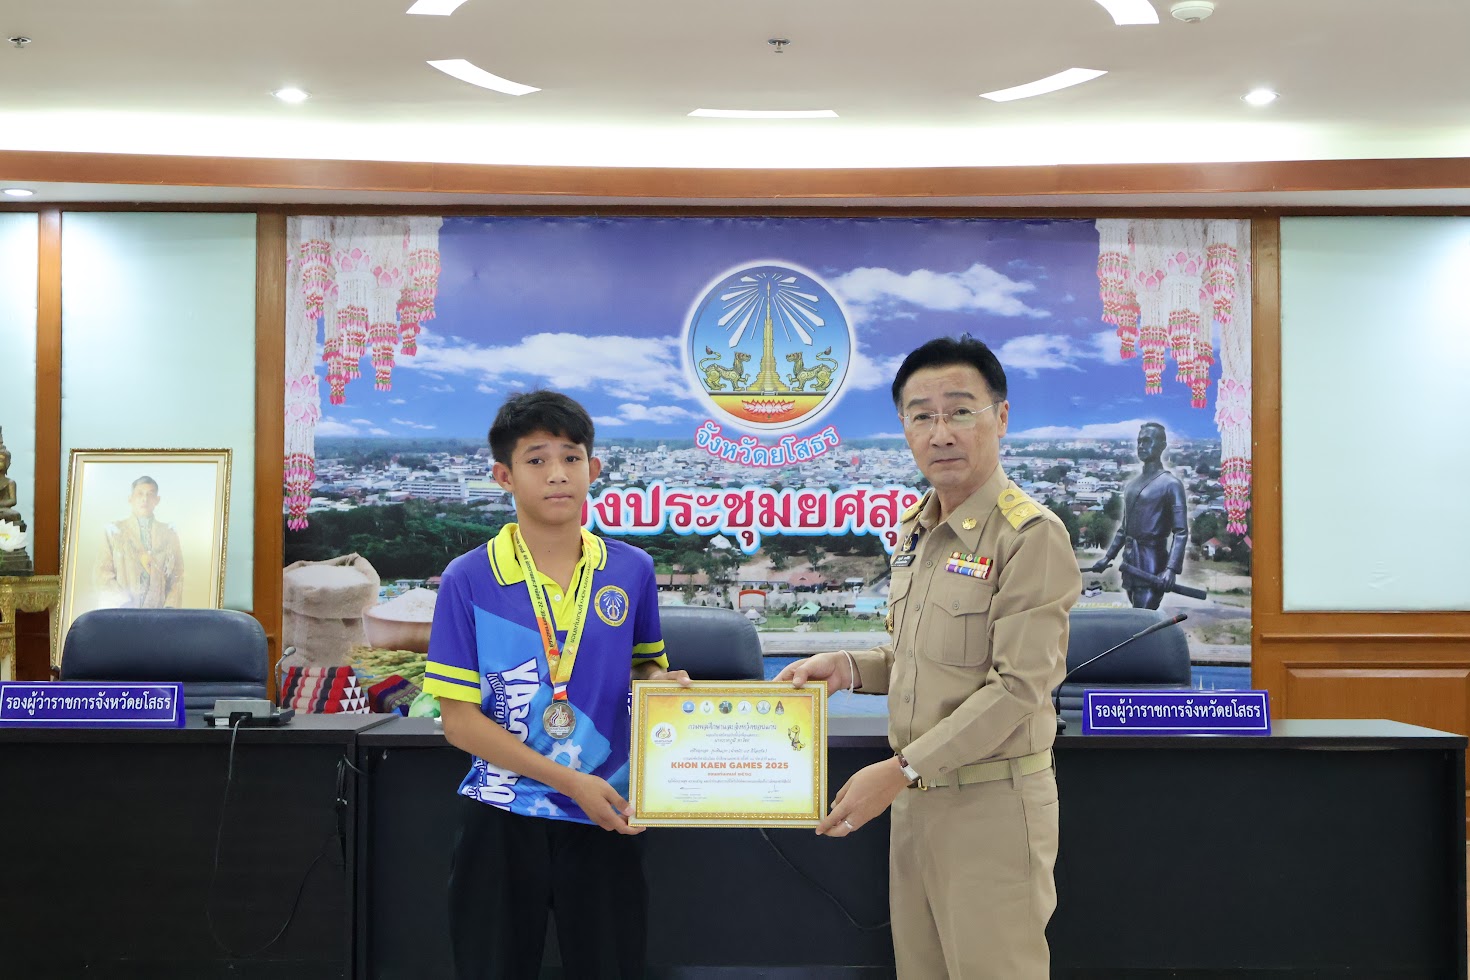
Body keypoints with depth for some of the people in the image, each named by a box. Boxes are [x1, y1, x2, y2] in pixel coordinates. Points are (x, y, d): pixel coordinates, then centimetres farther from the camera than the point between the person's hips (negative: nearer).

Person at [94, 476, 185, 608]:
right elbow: (101, 574, 3)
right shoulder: (114, 531, 11)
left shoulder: (169, 534, 16)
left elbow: (177, 577, 13)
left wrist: (170, 608, -3)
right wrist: (125, 603, -9)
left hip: (156, 612, 1)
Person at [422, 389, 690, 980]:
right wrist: (571, 780, -13)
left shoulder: (632, 571, 1)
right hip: (501, 819, -1)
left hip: (603, 820, 2)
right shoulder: (469, 580, -6)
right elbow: (459, 720, -7)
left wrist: (661, 683, -11)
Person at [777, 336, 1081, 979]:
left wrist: (901, 770, -20)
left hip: (991, 803, -7)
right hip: (915, 797, 7)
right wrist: (849, 668, 4)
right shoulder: (915, 529, 11)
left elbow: (1017, 687, -19)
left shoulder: (1031, 535, -14)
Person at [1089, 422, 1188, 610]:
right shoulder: (1132, 484, 16)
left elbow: (1181, 532, -16)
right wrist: (1108, 556, 19)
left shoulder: (1170, 484, -8)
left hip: (1151, 561, -8)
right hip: (1130, 560, 8)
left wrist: (1171, 569, -28)